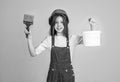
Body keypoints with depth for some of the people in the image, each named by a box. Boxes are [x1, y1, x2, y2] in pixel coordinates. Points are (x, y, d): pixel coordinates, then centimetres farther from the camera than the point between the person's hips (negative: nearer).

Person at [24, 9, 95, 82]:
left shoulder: (72, 38, -3)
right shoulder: (49, 39, -1)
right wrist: (29, 37, -16)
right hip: (53, 74, 1)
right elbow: (34, 53, -5)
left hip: (68, 74, 0)